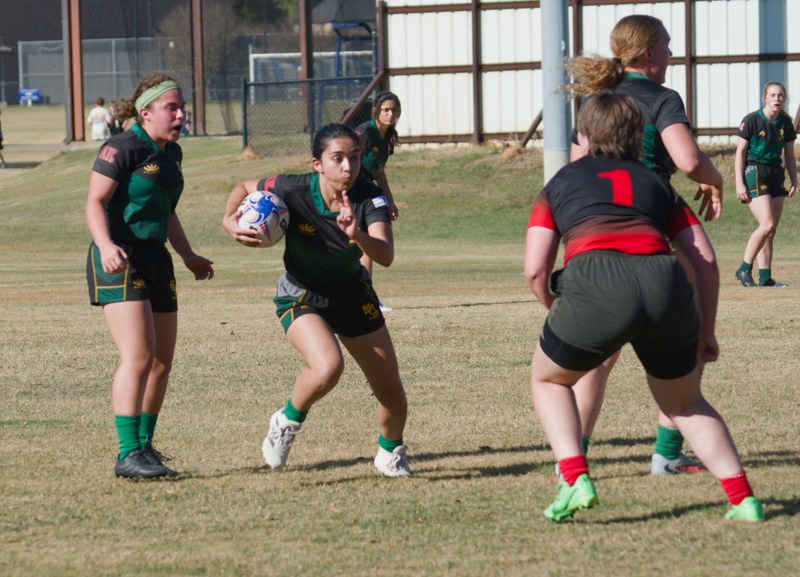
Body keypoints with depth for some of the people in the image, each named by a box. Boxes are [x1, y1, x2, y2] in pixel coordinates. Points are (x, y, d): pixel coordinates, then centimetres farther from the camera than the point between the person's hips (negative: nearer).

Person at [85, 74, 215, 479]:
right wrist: (106, 246, -30)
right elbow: (95, 202, -15)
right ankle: (128, 455, -19)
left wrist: (188, 256, 27)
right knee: (138, 356, -18)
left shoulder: (171, 153, 16)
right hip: (120, 262, -9)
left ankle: (144, 444, 24)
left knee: (162, 361, 10)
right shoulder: (123, 148, -11)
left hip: (156, 260, 9)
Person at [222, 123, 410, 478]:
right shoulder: (292, 191, -25)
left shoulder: (369, 199, -22)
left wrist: (357, 235, -53)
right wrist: (229, 220, -22)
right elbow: (244, 188, -4)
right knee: (327, 367, -32)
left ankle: (390, 452, 37)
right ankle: (288, 422, -1)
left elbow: (386, 256, -35)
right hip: (302, 296, -3)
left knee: (391, 392, 5)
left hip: (352, 293, 3)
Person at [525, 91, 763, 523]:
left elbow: (535, 270, 13)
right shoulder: (656, 184, 31)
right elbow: (706, 261, 21)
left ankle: (576, 480, 6)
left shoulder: (561, 183, 25)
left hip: (595, 281, -3)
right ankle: (742, 498, 13)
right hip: (665, 283, 3)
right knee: (685, 402, 26)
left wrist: (560, 317, 29)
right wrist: (706, 332, 28)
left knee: (548, 378, 25)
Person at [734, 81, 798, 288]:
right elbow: (740, 152, -7)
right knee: (767, 225, -18)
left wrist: (794, 181, 7)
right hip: (754, 172, -6)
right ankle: (744, 269, -6)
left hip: (775, 174, 6)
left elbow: (789, 155, 16)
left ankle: (765, 277, 7)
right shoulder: (752, 120, -8)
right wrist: (739, 183, -12)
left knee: (771, 230, 4)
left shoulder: (785, 123, 8)